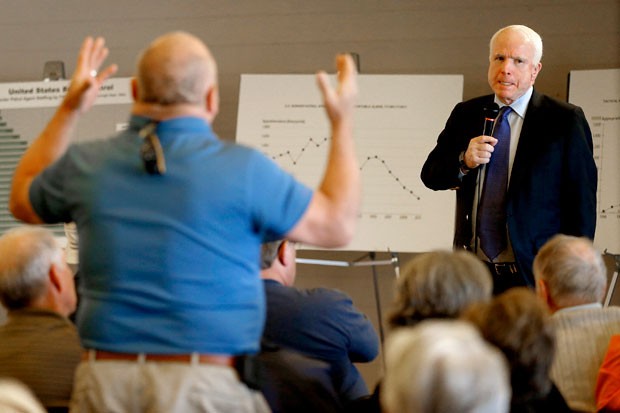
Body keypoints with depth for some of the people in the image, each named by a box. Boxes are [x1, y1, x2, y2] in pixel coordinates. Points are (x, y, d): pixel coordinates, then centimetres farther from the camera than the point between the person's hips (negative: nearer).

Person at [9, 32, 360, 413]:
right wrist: (343, 120, 13)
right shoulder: (242, 169, -9)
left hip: (104, 381, 4)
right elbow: (337, 225, 3)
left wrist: (69, 110, 30)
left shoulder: (86, 164, 2)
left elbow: (23, 201, 25)